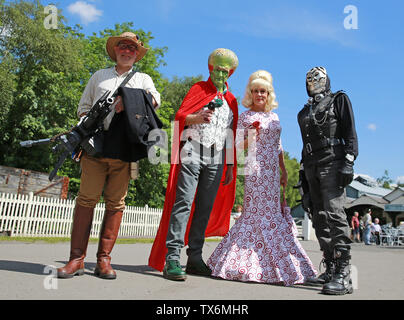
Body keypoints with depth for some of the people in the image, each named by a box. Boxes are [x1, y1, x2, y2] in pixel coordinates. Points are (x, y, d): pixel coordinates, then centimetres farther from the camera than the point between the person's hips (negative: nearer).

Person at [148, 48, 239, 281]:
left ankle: (195, 259, 10)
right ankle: (172, 258, -14)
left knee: (205, 208, 3)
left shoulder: (231, 100, 22)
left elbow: (231, 135, 20)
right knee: (183, 202, -14)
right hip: (192, 152, -4)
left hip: (216, 159, 4)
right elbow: (180, 116, 3)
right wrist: (198, 117, -19)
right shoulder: (199, 89, 12)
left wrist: (231, 167, 14)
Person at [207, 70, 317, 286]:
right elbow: (237, 145, -2)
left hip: (272, 170, 6)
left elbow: (278, 147, 19)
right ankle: (246, 262, 2)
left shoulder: (274, 117, 18)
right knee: (257, 210, -8)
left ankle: (279, 264, 17)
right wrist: (250, 138, -20)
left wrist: (284, 171, 15)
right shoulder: (245, 117, 3)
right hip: (255, 169, -5)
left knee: (272, 211, 7)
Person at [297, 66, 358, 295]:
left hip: (332, 162, -6)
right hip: (311, 167, 6)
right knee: (319, 218, 2)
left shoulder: (338, 100, 11)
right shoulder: (305, 112, 26)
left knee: (334, 214, -18)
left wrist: (349, 162, -15)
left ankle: (344, 275, -18)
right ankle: (331, 269, 8)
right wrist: (303, 174, 17)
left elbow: (350, 133, -1)